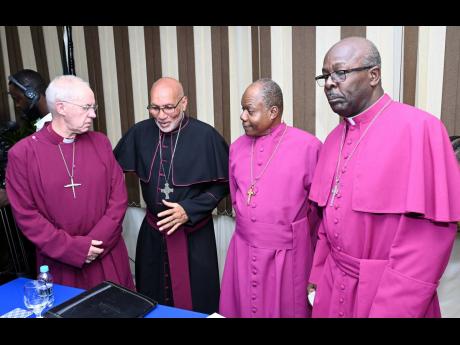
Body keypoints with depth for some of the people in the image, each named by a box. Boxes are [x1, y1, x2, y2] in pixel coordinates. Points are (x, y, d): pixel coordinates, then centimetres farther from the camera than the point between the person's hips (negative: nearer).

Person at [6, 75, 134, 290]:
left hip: (108, 258, 3)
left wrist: (97, 242, -9)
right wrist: (74, 249, -12)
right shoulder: (22, 153, -8)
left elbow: (119, 197, -1)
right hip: (60, 264, -2)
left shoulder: (100, 143, 0)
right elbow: (25, 215, -8)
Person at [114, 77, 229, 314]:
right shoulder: (140, 133, -5)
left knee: (195, 300, 11)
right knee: (151, 302, 19)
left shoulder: (206, 136, -15)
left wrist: (189, 210, -17)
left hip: (194, 234, -3)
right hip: (153, 232, 4)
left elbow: (222, 184, -7)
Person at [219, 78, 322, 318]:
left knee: (286, 310, 14)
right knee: (241, 309, 18)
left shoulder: (307, 146, -13)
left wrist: (296, 236, 7)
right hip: (243, 250, 5)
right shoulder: (237, 147, 3)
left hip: (287, 253, -4)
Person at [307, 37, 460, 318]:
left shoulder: (420, 128, -17)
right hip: (333, 286, 6)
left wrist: (390, 310, -18)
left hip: (390, 294, -6)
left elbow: (431, 232, -19)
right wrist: (318, 277, 11)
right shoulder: (334, 138, 4)